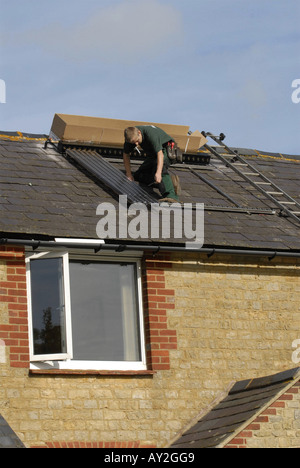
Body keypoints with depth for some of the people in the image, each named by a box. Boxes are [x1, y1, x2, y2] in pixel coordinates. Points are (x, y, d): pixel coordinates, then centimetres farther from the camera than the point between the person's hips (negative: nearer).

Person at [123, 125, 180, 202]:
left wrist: (158, 173, -57)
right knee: (139, 175, -1)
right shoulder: (131, 136, -16)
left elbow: (160, 154, -45)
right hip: (152, 154, 8)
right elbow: (126, 155, -1)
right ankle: (170, 181, -8)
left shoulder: (151, 134, -36)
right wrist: (129, 175, -3)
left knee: (159, 167, -37)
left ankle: (171, 195, -51)